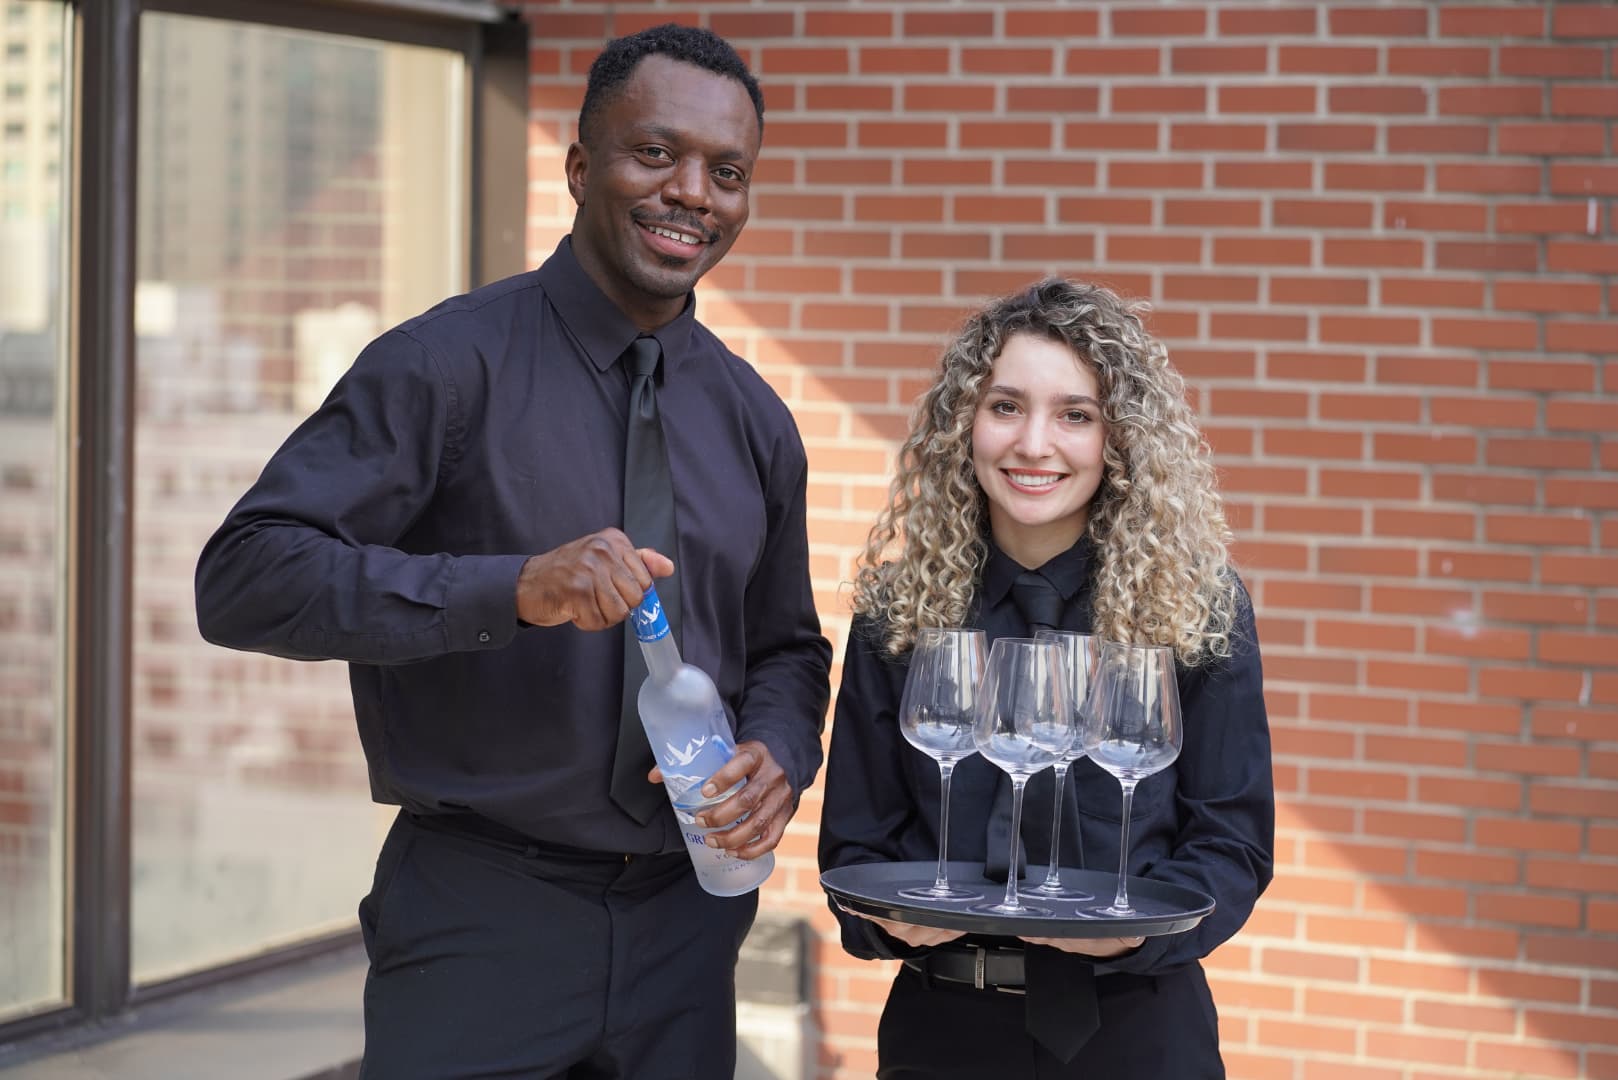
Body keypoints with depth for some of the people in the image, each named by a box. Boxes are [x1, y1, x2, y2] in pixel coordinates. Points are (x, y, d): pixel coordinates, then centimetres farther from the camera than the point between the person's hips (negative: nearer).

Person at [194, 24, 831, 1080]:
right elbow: (243, 578, -19)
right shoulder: (449, 366, -10)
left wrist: (778, 755, -5)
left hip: (686, 919, 5)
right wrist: (513, 588, -31)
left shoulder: (754, 420, 8)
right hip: (481, 917, -5)